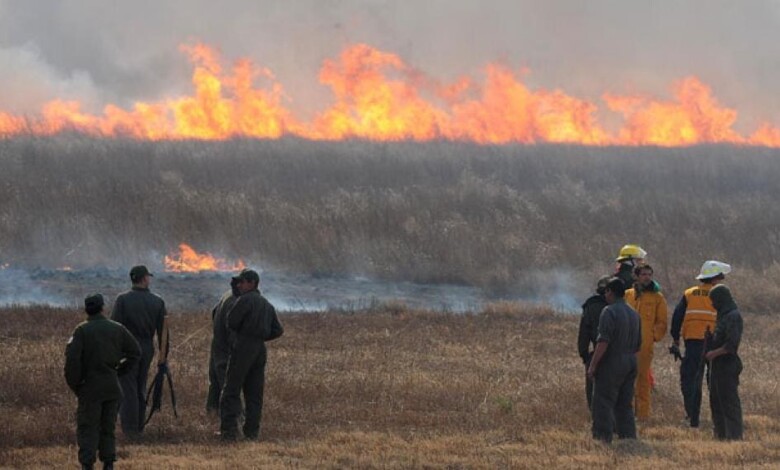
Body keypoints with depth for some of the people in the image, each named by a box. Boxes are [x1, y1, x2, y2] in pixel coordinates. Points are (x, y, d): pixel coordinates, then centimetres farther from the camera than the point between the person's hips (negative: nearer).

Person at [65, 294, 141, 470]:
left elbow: (72, 358, -16)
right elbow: (135, 352, 7)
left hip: (90, 387, -3)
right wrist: (119, 370, 12)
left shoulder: (82, 330, -9)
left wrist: (74, 385, -5)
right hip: (112, 387, 3)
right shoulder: (117, 329, 3)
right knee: (107, 428, 14)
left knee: (87, 429, 0)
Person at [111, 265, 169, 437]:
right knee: (140, 389, 16)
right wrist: (163, 355, 11)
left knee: (128, 390, 0)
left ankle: (129, 429, -3)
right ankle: (138, 428, 21)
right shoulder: (158, 301, 1)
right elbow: (163, 331, 4)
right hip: (147, 349, 4)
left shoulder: (123, 299, -9)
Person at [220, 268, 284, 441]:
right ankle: (252, 431, 7)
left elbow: (231, 322, -8)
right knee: (254, 393, 9)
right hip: (260, 349, 8)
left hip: (243, 348, -8)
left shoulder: (245, 300, -8)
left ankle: (229, 430, -13)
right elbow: (277, 330, 16)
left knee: (231, 391, -6)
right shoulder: (267, 305, 17)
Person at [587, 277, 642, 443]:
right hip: (631, 363, 8)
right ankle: (628, 435, 9)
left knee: (604, 403, -5)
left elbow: (603, 342, -19)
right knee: (625, 405, 12)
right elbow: (638, 344, 17)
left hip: (612, 363, -8)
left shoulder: (609, 311, -12)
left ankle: (603, 436, -10)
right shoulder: (634, 314, 14)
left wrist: (593, 365, -17)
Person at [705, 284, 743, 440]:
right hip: (718, 365, 10)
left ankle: (734, 435, -7)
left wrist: (714, 353, -15)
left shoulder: (733, 317, -16)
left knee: (729, 401, -9)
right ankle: (721, 433, 22)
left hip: (728, 365, -10)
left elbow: (732, 344, -22)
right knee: (716, 400, 15)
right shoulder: (724, 315, 15)